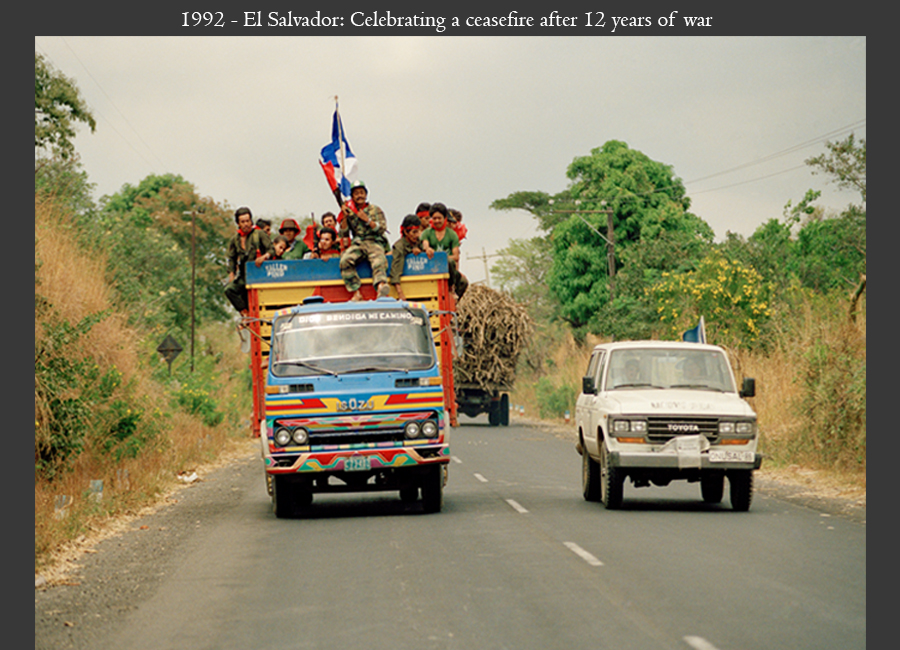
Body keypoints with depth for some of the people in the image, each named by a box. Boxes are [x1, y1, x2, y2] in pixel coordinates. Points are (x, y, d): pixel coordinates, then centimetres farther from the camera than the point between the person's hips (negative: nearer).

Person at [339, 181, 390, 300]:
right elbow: (344, 234, 10)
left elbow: (382, 229, 4)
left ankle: (380, 286, -62)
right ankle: (356, 292, -35)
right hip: (357, 244, 2)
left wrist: (367, 220, -8)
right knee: (345, 261, -31)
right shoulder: (350, 212, 18)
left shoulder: (375, 210, 16)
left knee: (379, 262, -36)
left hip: (374, 242, -2)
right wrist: (345, 217, -3)